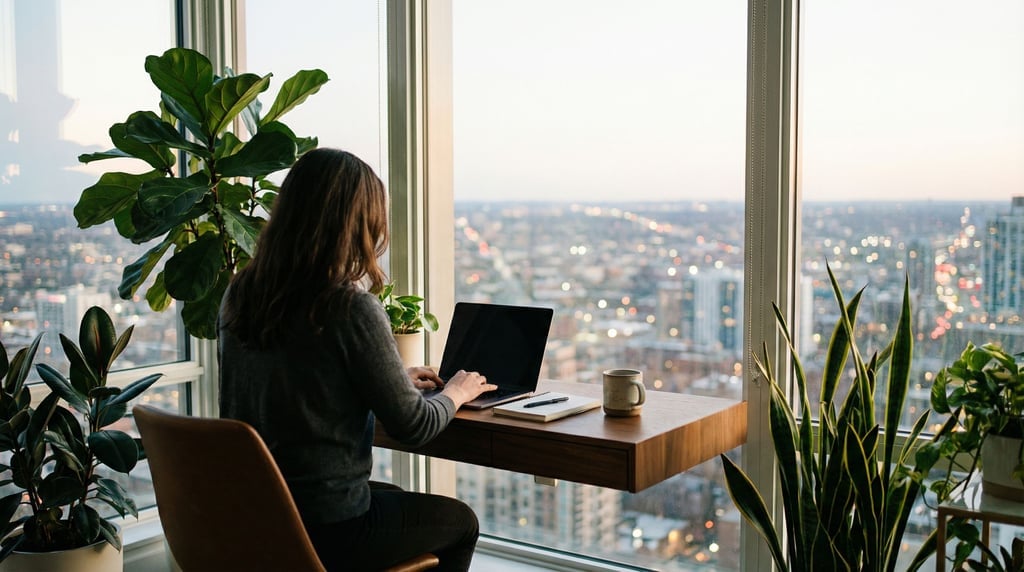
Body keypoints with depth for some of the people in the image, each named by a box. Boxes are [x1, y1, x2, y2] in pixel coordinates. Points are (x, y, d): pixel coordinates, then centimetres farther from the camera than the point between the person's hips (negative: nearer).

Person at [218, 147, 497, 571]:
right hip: (325, 530, -7)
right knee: (460, 521, 21)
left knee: (398, 498, 33)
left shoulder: (239, 294, -1)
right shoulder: (351, 307, -22)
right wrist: (455, 394, 8)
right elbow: (413, 428, -13)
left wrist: (397, 380, 20)